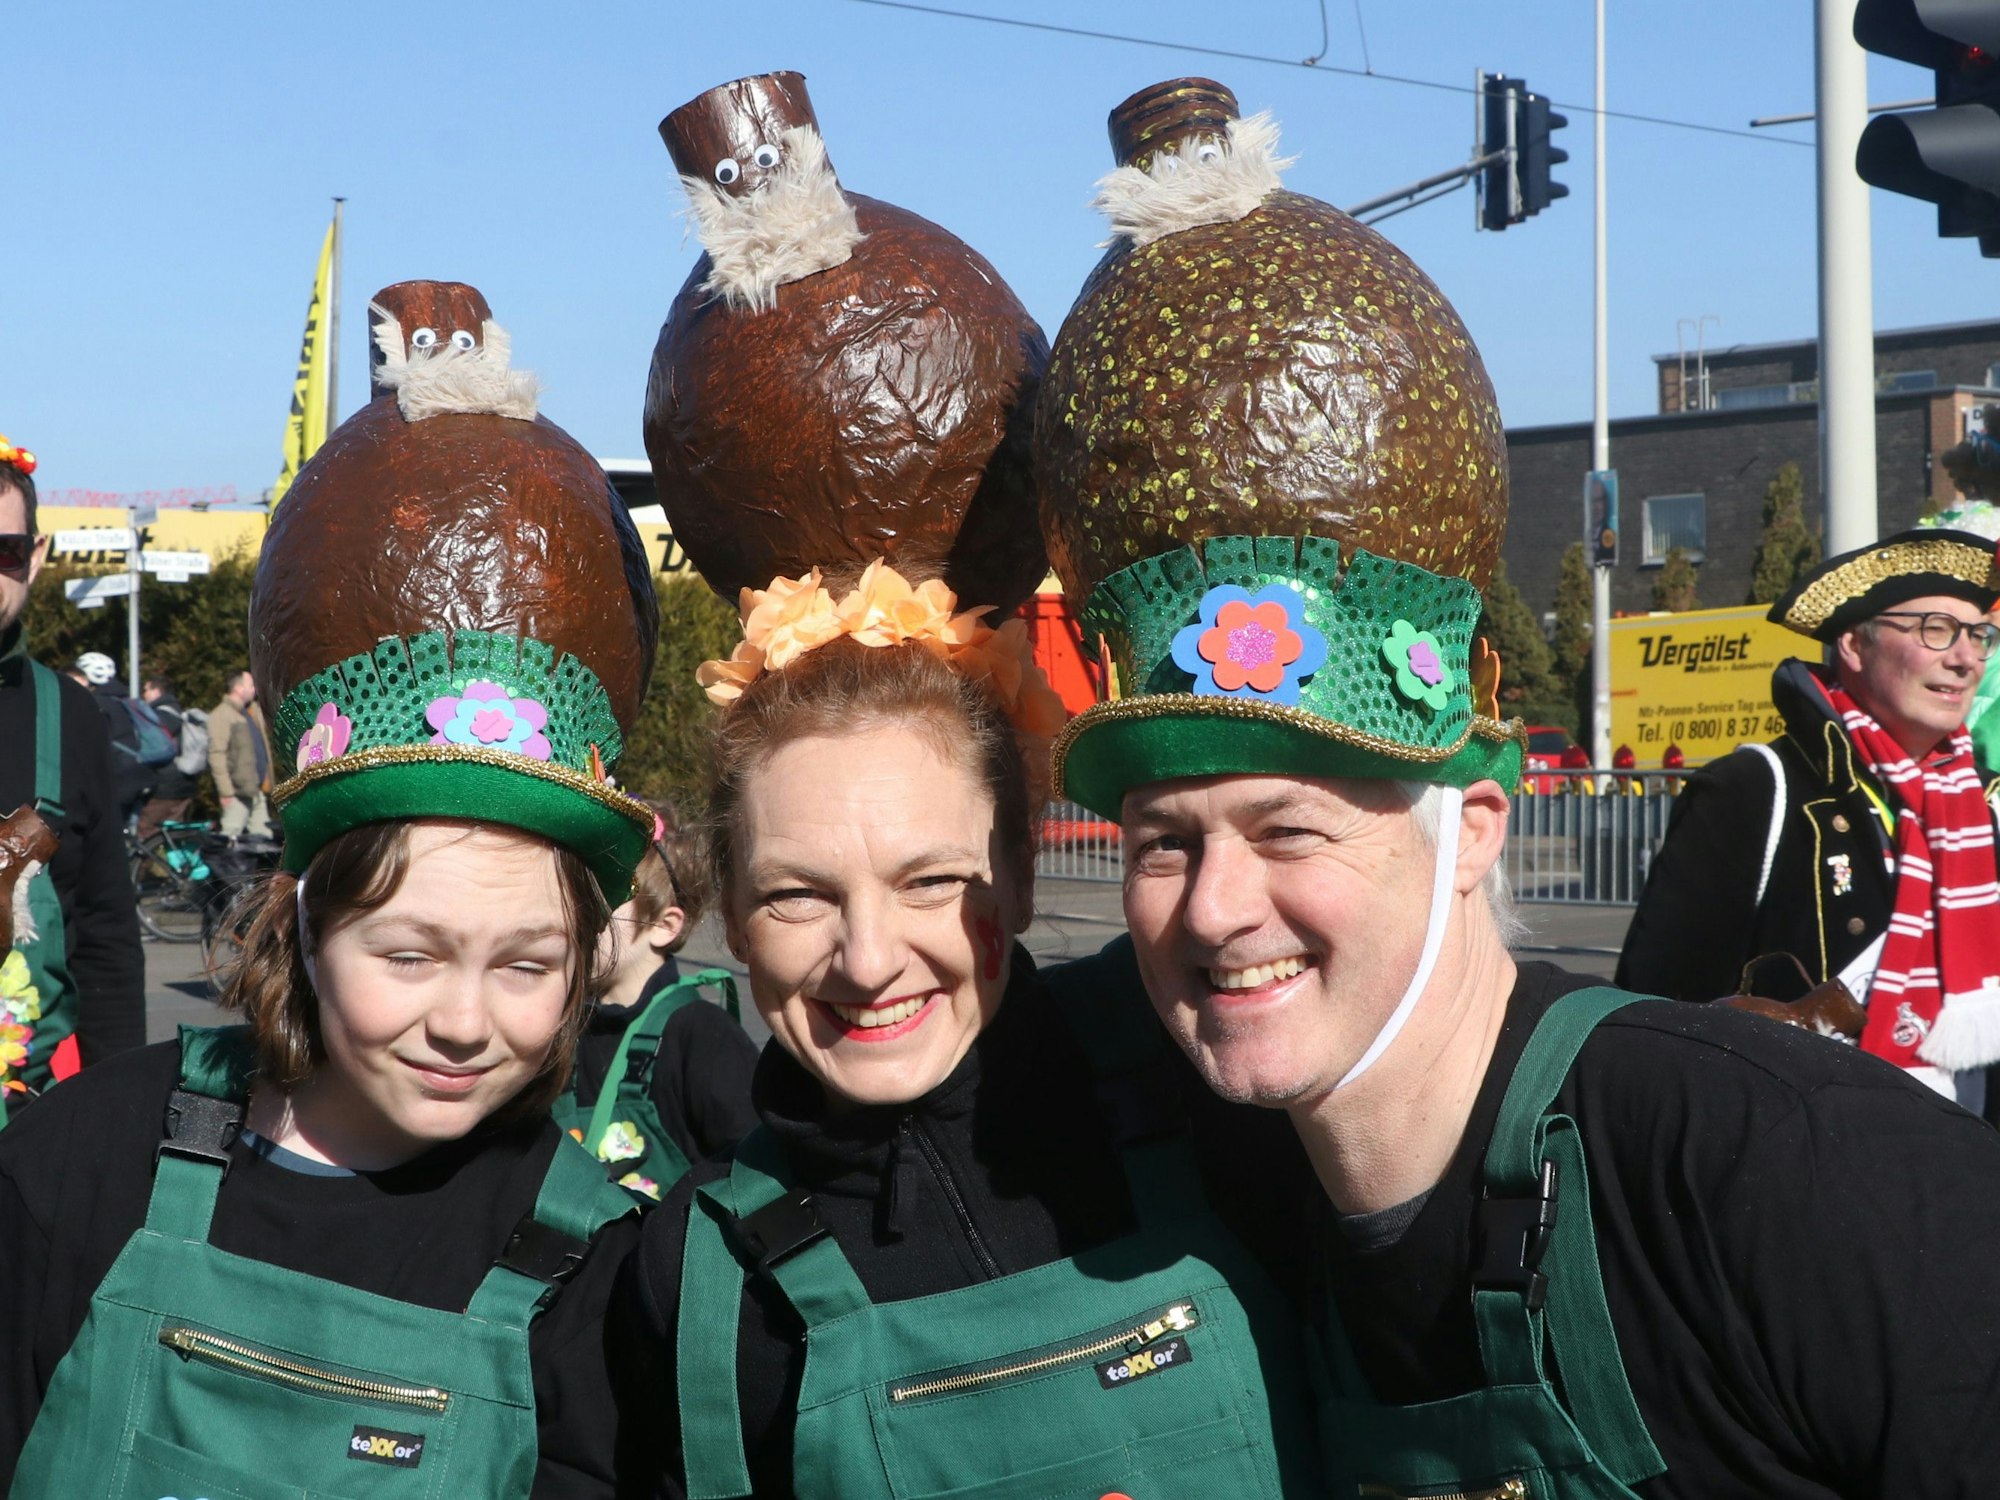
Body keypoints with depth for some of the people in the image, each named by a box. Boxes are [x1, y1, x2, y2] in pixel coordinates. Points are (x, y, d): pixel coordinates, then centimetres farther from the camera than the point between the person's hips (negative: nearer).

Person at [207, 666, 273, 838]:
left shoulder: (253, 711, 17)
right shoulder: (221, 715, -10)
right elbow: (216, 755, -17)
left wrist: (267, 782, 16)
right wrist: (226, 791, -21)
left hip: (257, 790, 9)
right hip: (238, 791, -9)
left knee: (263, 837, 9)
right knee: (231, 838, -6)